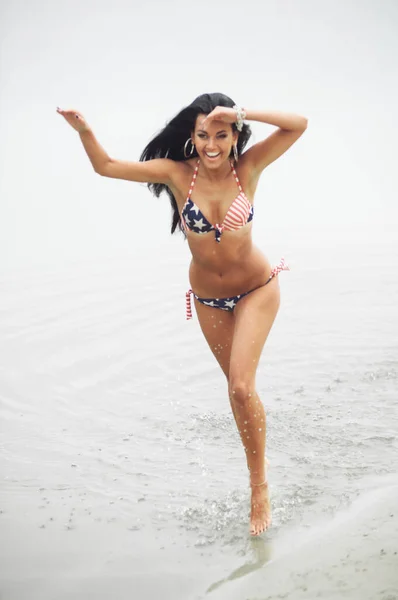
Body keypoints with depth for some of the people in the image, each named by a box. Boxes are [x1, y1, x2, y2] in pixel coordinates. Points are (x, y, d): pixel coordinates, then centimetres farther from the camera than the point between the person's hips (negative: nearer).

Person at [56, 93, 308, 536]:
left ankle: (259, 481, 4)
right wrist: (83, 130, -31)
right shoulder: (178, 173, -15)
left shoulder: (248, 167, -17)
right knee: (238, 386, 16)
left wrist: (241, 113, -34)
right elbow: (106, 166, -15)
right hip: (207, 297, 3)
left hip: (256, 290, -2)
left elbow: (298, 125, -27)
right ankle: (257, 463, 37)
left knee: (242, 385, -15)